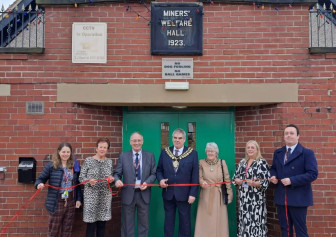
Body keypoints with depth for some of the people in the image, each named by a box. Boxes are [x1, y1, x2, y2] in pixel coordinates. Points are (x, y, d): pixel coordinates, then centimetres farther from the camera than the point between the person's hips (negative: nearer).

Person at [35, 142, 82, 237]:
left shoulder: (75, 166, 4)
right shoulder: (51, 165, -6)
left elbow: (78, 184, 9)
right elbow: (41, 179, -2)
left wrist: (79, 199, 6)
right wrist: (40, 184, -25)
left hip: (71, 202, 3)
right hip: (56, 203, -3)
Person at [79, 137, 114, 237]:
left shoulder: (109, 162, 8)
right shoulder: (88, 160, -1)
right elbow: (81, 177, -1)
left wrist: (111, 179, -7)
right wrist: (89, 181, -20)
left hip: (105, 196, 3)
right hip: (91, 196, -3)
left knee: (102, 224, 9)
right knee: (91, 224, -2)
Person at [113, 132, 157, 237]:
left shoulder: (150, 156, 4)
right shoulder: (123, 156, 2)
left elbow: (154, 173, 4)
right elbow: (117, 173, 0)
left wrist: (147, 182, -14)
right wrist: (117, 180, -22)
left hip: (143, 194, 1)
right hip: (128, 194, 0)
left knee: (144, 223, 11)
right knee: (127, 224, 10)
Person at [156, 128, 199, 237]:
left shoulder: (192, 153, -2)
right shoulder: (164, 152, 5)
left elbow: (195, 175, -5)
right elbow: (159, 170, 11)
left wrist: (193, 193, -10)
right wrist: (160, 179, -10)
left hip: (184, 194, -2)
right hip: (168, 193, 2)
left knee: (185, 221, 10)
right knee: (168, 221, 13)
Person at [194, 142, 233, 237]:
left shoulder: (222, 162, 3)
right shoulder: (201, 162, 3)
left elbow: (227, 179, 4)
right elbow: (199, 177, 2)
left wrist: (229, 194, 0)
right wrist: (202, 182, -20)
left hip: (219, 195, 0)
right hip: (206, 195, 0)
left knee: (219, 220, 3)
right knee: (206, 219, 2)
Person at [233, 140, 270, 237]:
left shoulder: (262, 162, -5)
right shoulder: (242, 162, 12)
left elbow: (266, 181, -10)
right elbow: (235, 176, 16)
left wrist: (254, 183, -24)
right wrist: (237, 180, -5)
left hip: (256, 198, -5)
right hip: (243, 198, 5)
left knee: (256, 221, -4)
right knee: (244, 220, 10)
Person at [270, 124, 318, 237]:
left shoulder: (307, 153, -6)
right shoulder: (278, 153, 11)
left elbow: (313, 174, -14)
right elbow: (273, 168, 23)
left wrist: (291, 181, -21)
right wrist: (273, 176, -1)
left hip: (298, 198, -5)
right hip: (281, 198, 5)